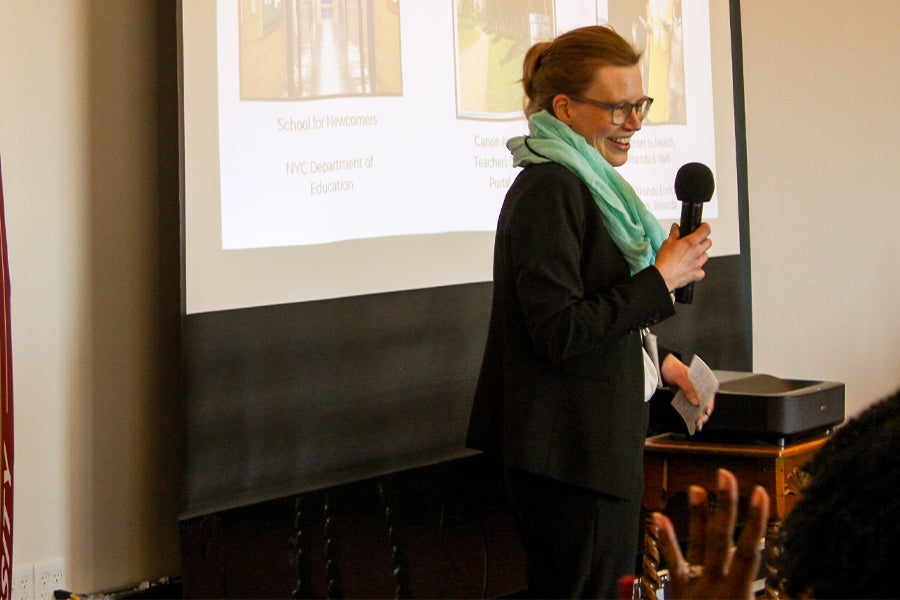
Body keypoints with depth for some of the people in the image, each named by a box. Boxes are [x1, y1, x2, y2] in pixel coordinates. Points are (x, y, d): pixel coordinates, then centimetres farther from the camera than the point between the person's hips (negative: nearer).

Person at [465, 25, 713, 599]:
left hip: (599, 443, 10)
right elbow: (559, 332, -22)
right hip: (571, 452, -10)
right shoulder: (549, 190, -16)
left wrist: (661, 362, 17)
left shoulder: (583, 184, 16)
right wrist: (664, 279, -18)